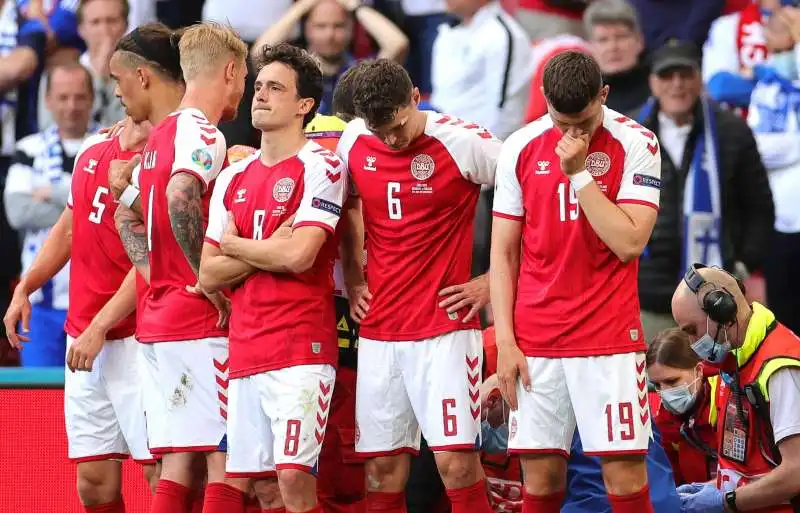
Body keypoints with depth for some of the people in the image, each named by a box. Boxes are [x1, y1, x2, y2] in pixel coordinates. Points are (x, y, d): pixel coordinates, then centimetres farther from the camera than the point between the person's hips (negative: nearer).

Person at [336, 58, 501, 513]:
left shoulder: (462, 142, -11)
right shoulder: (353, 141, 5)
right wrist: (352, 280, 12)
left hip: (445, 327, -5)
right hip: (378, 331, 5)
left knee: (456, 461, -11)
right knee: (383, 468, 4)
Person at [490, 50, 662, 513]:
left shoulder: (636, 144, -4)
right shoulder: (521, 149, 5)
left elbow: (630, 243, -13)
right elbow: (503, 253, 8)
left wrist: (579, 172, -14)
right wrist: (505, 340, 1)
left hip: (610, 338, -3)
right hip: (535, 343, 3)